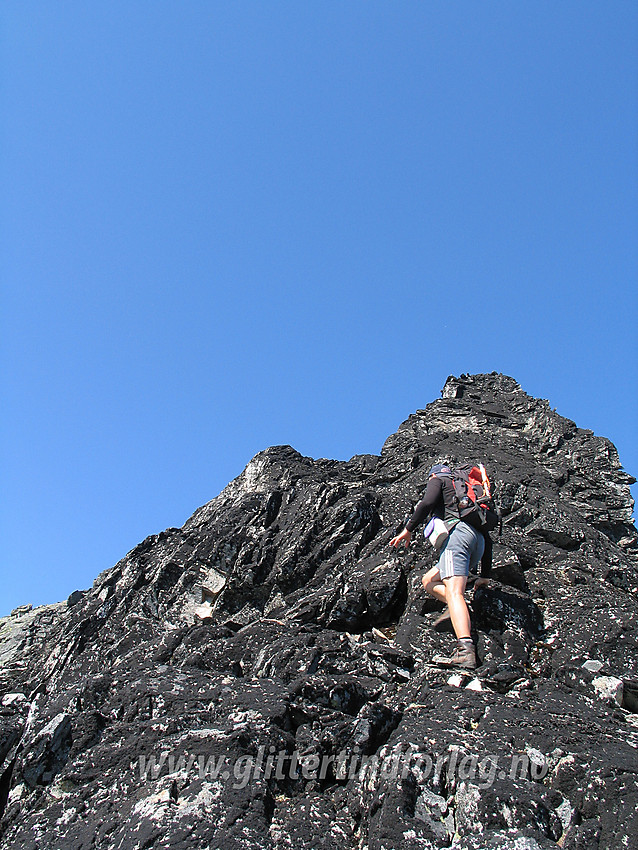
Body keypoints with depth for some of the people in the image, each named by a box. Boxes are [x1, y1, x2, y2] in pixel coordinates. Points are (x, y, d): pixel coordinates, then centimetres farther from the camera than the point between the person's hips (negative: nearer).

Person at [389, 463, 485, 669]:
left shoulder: (438, 480, 17)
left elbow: (428, 502, -6)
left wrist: (408, 529, -1)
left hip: (458, 531, -8)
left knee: (453, 592, -23)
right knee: (428, 581, 18)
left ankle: (465, 652, -40)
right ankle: (461, 614, -6)